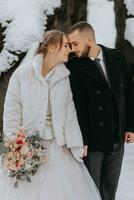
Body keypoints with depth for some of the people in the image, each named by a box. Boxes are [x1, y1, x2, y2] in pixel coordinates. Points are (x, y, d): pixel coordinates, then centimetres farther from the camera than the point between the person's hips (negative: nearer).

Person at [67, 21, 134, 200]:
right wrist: (82, 141, -16)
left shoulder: (117, 58, 3)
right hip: (93, 139, -4)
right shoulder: (74, 66, -9)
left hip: (118, 138, 4)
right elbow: (76, 105, -12)